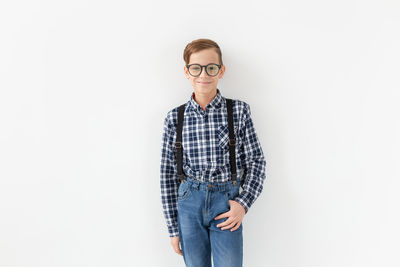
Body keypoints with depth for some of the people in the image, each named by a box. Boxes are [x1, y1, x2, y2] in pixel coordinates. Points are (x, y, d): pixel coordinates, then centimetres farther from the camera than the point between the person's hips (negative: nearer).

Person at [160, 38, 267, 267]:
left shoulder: (239, 111, -2)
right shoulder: (175, 117, 0)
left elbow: (256, 161, 3)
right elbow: (168, 173, 4)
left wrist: (244, 203, -10)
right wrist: (173, 227, 5)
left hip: (227, 203, -1)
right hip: (189, 203, 1)